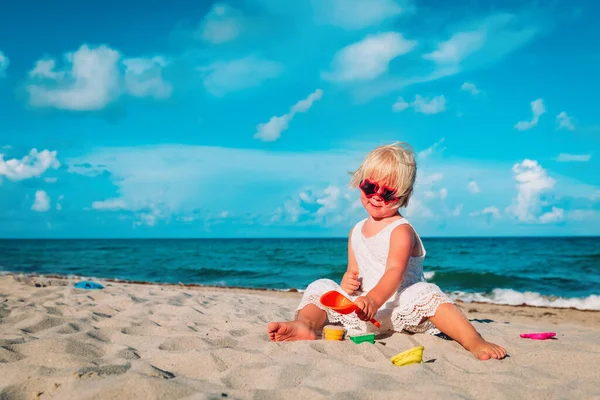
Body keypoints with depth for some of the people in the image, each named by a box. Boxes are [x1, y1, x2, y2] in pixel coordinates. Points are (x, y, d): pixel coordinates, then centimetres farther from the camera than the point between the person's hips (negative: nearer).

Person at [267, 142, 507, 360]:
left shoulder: (401, 230, -9)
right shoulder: (356, 232, 14)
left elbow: (394, 272, -26)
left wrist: (374, 300, -45)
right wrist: (348, 281, -6)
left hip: (400, 307, -6)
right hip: (363, 315, 6)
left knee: (423, 293, -36)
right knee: (320, 288, -7)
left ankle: (474, 342, -47)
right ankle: (306, 325, -37)